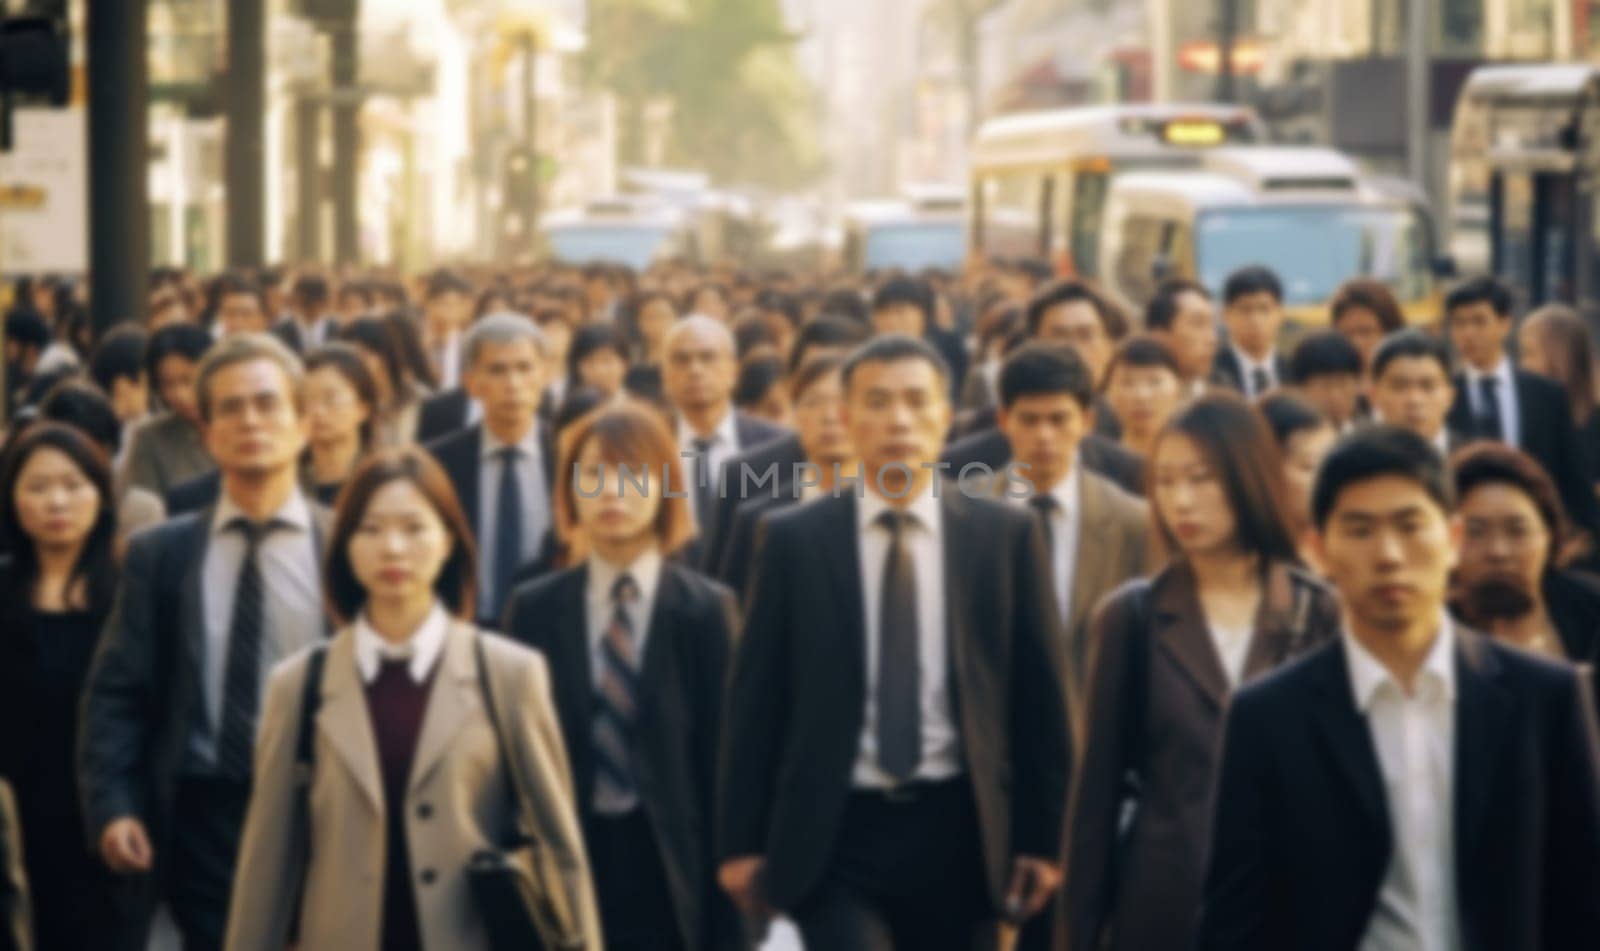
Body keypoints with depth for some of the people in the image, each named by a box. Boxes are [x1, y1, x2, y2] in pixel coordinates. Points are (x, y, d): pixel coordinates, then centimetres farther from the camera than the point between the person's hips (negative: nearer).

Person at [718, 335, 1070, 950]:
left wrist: (1042, 837, 2)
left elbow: (1038, 694, 5)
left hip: (959, 831, 2)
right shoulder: (795, 540, 1)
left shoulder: (1004, 535, 3)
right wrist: (741, 841, -1)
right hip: (835, 832, -2)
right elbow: (755, 698, 2)